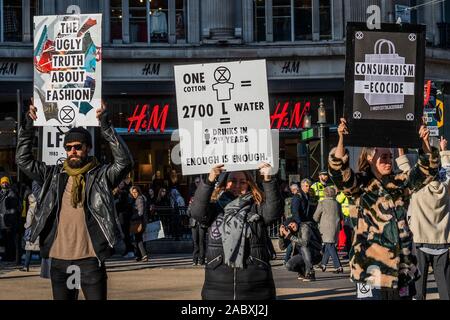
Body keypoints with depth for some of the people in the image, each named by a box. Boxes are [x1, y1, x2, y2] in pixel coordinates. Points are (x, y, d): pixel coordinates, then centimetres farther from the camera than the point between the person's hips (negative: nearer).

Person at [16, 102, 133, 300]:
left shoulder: (101, 175, -1)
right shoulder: (53, 175, 10)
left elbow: (124, 162, -16)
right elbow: (23, 159, 10)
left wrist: (105, 126, -20)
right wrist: (28, 126, -1)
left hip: (90, 258, -4)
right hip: (59, 259, 4)